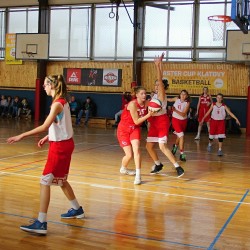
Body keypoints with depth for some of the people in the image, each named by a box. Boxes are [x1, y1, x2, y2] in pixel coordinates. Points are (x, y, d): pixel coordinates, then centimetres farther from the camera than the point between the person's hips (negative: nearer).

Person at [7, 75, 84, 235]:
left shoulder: (57, 104, -18)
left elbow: (44, 127, -26)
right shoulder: (62, 101, 9)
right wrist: (48, 137, 11)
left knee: (45, 181, -8)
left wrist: (22, 136, -26)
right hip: (63, 143, 9)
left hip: (60, 146, -9)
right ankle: (77, 209, 36)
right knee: (60, 180, 22)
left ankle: (41, 223, -7)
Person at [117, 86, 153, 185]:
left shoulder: (146, 103, -8)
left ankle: (138, 175, -18)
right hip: (123, 130, -4)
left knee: (136, 149, -19)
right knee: (129, 155, -5)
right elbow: (136, 121, -23)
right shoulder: (133, 104, -25)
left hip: (135, 129, 4)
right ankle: (123, 168, 29)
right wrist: (148, 115, -31)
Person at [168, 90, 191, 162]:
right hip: (176, 119, -2)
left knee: (179, 136, 19)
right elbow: (169, 99, 10)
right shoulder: (177, 99, -8)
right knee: (181, 136, -16)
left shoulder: (187, 103, -12)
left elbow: (183, 114, -19)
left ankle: (175, 146, 53)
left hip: (183, 121, 2)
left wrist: (175, 110, -28)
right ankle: (182, 154, -11)